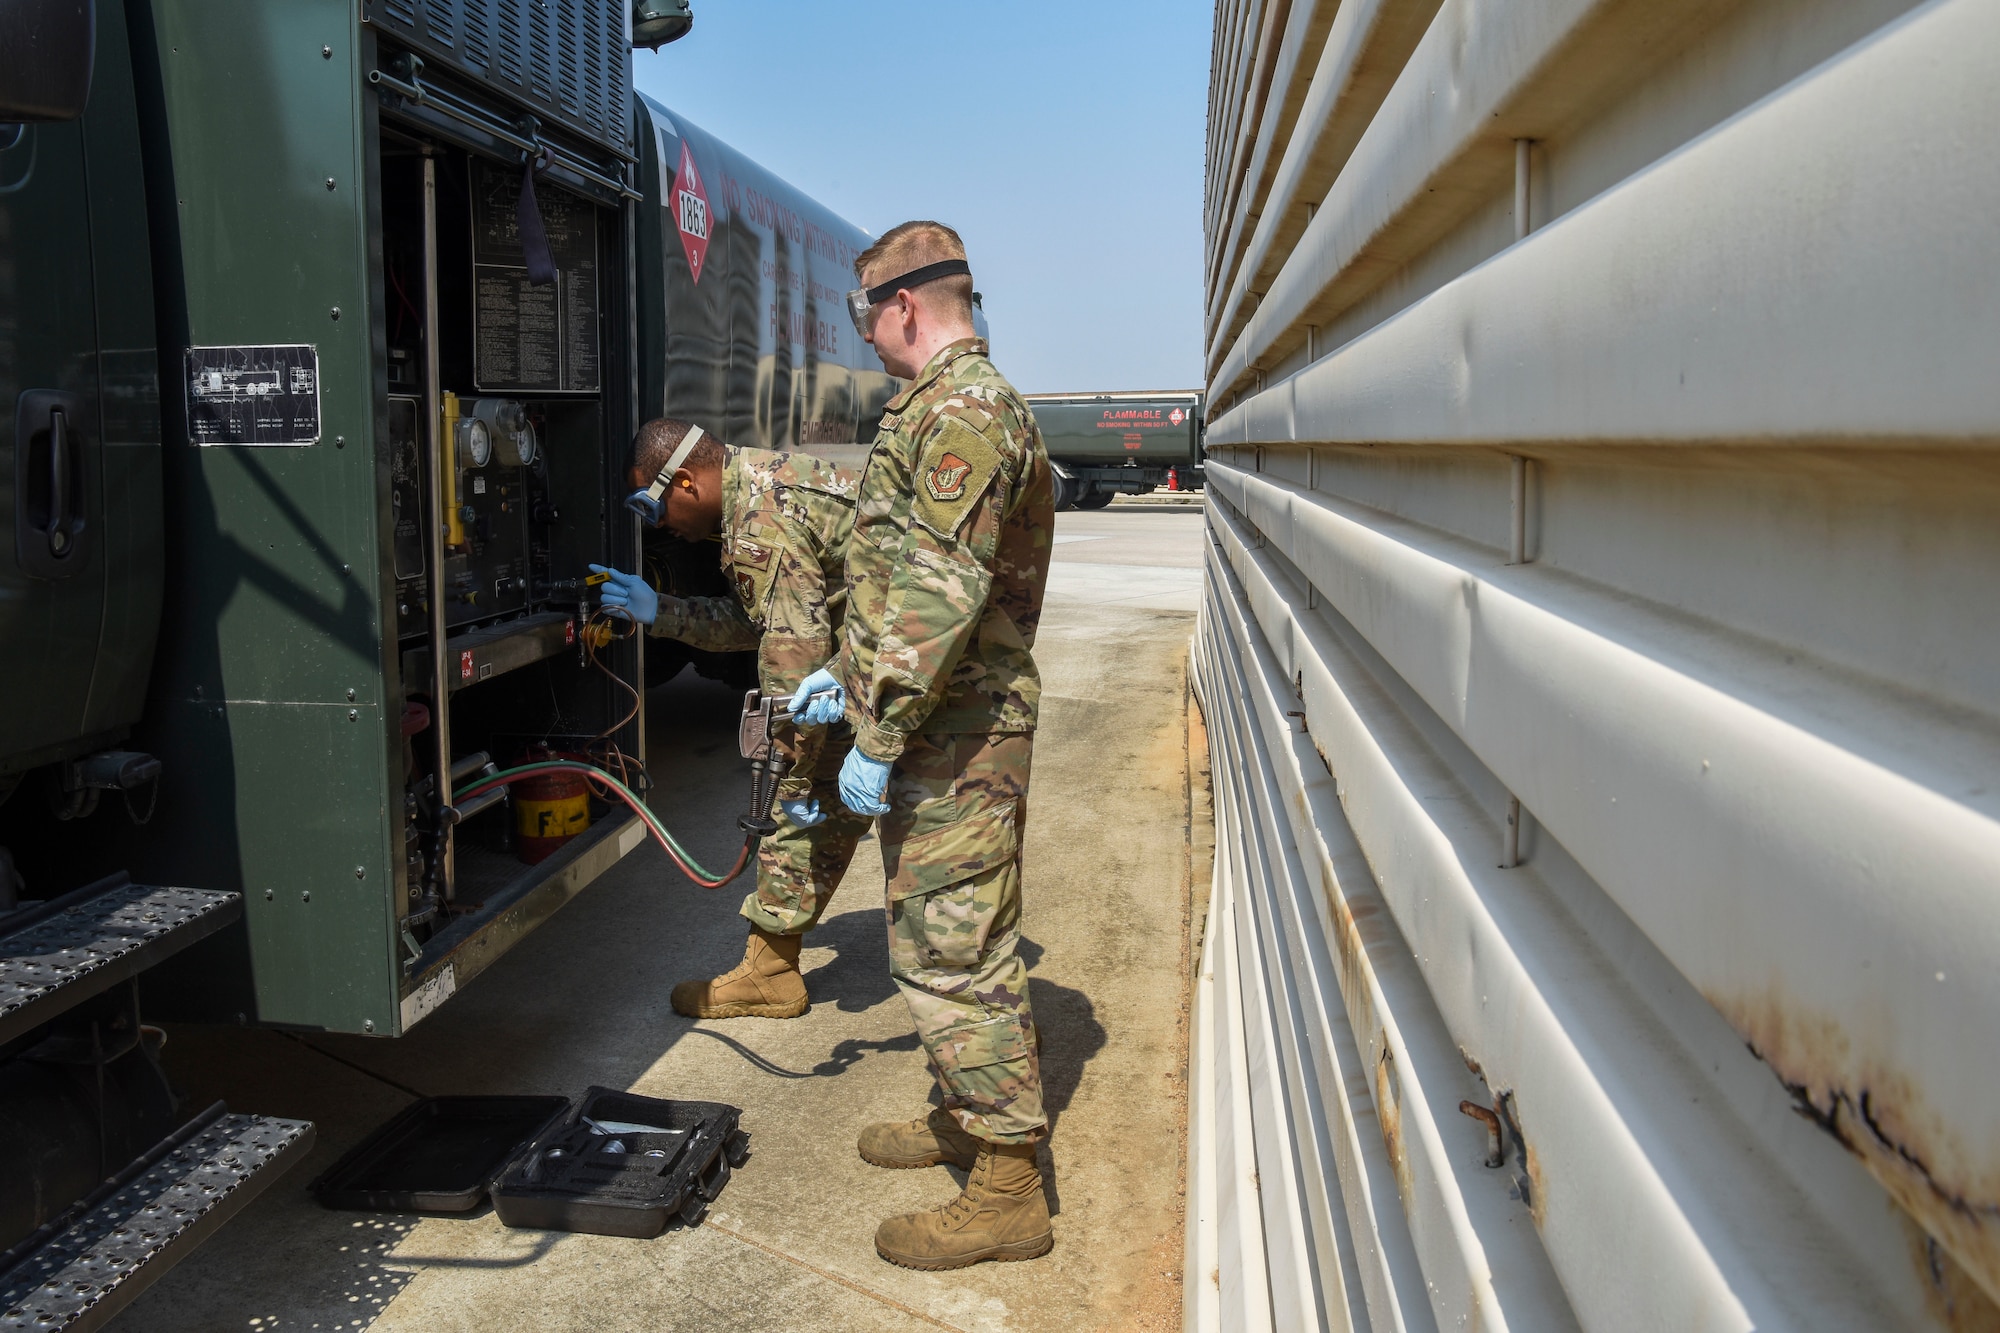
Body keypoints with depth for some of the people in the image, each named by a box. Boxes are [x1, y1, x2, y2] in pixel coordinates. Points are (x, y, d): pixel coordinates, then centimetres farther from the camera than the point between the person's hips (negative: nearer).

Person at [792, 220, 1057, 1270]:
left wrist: (879, 733, -24)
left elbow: (943, 592, -26)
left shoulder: (962, 410, -17)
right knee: (939, 935, 20)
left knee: (951, 948, -6)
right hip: (943, 729, 11)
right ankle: (968, 1116, 36)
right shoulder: (947, 406, 18)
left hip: (953, 736, -11)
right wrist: (849, 671, 25)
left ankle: (1008, 1191, 4)